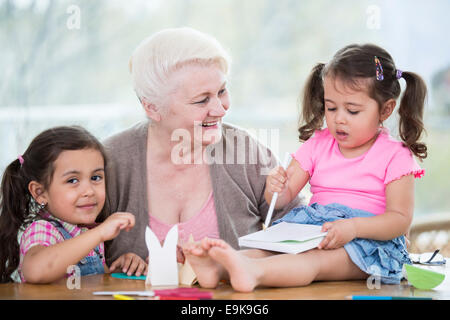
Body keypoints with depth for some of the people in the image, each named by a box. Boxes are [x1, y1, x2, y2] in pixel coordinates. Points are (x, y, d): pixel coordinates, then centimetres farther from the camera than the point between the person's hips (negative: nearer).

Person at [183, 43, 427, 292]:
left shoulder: (395, 156, 0)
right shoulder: (318, 144, 15)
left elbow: (401, 219, -9)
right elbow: (286, 196, 11)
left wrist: (354, 227, -27)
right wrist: (275, 190, -15)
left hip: (370, 235, -5)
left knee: (319, 259, -36)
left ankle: (255, 272, -63)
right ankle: (216, 268, -54)